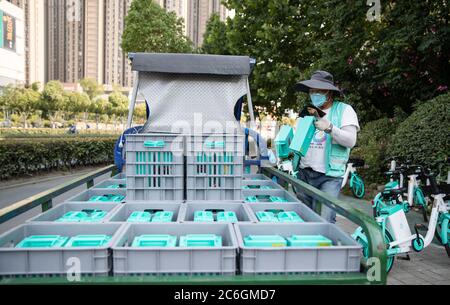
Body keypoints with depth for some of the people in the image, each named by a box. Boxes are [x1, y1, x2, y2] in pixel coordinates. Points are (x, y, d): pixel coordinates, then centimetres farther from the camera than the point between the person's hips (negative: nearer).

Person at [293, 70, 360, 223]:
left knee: (325, 221, -13)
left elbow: (351, 141, -10)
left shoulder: (344, 110, 1)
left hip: (329, 176, -5)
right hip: (304, 172, 6)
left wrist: (329, 128, -23)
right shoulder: (309, 111, 18)